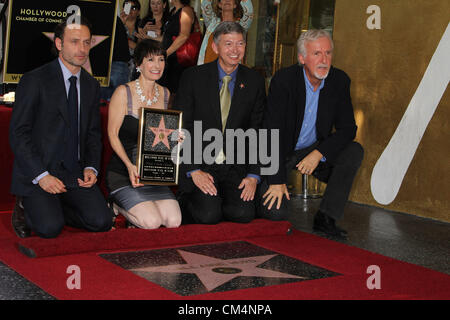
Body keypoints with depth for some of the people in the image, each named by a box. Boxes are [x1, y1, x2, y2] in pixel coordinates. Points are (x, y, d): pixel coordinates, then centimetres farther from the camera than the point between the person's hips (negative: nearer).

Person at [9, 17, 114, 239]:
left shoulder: (91, 85, 10)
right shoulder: (34, 81, -7)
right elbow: (18, 135, -9)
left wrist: (91, 168, -3)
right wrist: (41, 175, -18)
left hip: (75, 173, 5)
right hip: (36, 172, -5)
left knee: (101, 222, -15)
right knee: (50, 228, -24)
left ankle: (51, 209, 11)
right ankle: (26, 208, 9)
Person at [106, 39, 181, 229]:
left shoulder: (165, 94, 8)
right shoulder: (123, 93, -8)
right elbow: (113, 135, -8)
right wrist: (130, 165, -20)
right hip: (121, 172, -5)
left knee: (174, 221, -14)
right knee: (152, 222, -21)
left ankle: (131, 205, 14)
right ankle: (119, 205, 10)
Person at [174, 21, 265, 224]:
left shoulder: (254, 82, 5)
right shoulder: (193, 77, -2)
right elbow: (181, 129, -4)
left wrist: (253, 175, -6)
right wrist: (194, 170, -14)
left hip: (235, 167, 3)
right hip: (198, 164, -2)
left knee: (243, 213, -20)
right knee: (208, 215, -23)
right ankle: (185, 203, 10)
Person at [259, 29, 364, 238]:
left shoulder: (339, 81, -8)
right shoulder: (283, 80, -20)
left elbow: (348, 128, -6)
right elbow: (273, 132, -22)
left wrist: (318, 153, -22)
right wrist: (277, 180, -25)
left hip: (315, 151, 4)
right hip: (280, 151, -4)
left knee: (354, 151, -22)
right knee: (275, 213, -20)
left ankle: (325, 218, -16)